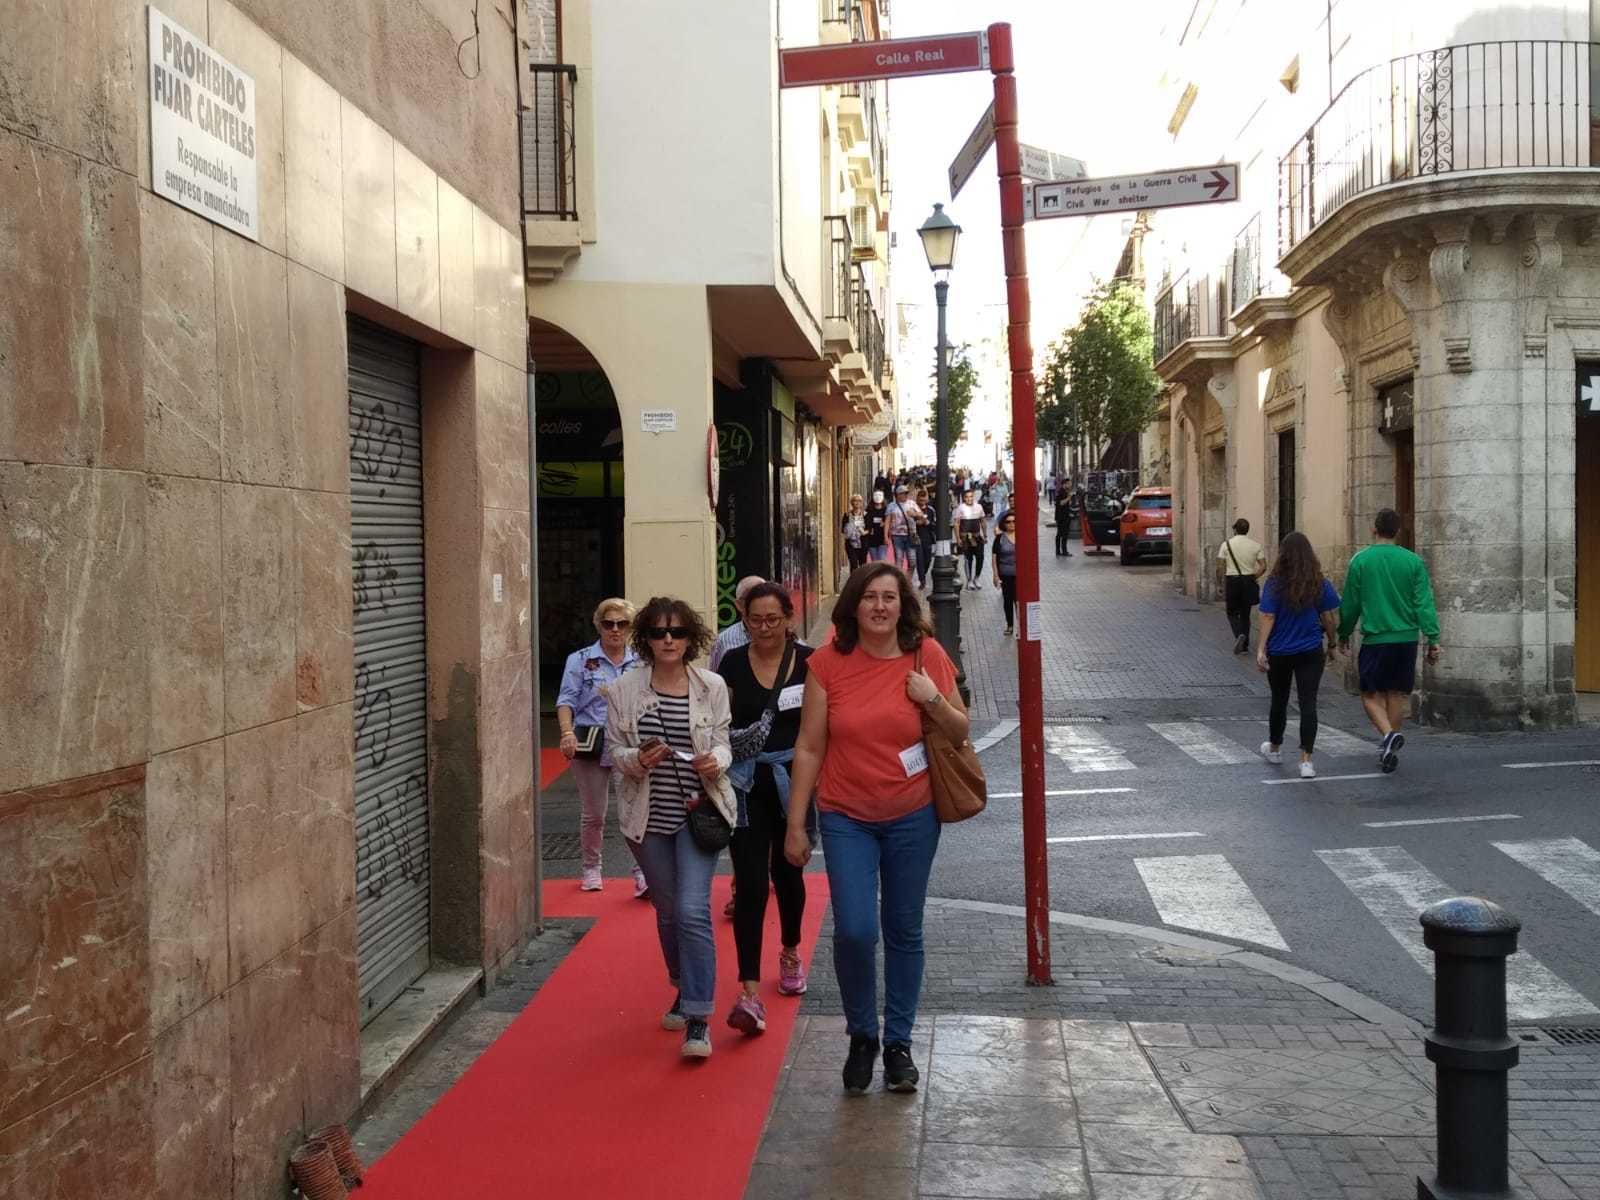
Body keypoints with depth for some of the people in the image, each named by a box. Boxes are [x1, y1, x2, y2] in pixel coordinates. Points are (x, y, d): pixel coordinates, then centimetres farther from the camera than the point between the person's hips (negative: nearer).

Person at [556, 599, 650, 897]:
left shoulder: (640, 663, 8)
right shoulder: (580, 660, 3)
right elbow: (567, 700, -4)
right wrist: (567, 733, -20)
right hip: (591, 747, 0)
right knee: (594, 815, 10)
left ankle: (642, 874, -9)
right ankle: (591, 869, 31)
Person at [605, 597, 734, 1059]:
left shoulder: (712, 686, -3)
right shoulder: (624, 689, -2)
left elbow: (722, 744, 1)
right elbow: (615, 751, 1)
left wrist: (715, 760, -21)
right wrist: (638, 759, -20)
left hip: (698, 811, -2)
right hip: (649, 816, 2)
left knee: (692, 910, -13)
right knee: (667, 911, 15)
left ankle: (697, 1019, -7)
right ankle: (684, 990, 39)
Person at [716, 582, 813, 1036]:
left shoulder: (809, 662, -1)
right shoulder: (733, 663, 1)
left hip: (793, 781, 1)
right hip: (746, 784, 0)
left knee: (787, 870, 17)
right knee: (750, 882, -8)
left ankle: (790, 953, 43)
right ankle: (750, 992, -11)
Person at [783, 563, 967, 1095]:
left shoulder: (926, 655, -5)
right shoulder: (828, 662, -7)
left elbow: (960, 733, 4)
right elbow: (809, 748, -3)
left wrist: (934, 700, -16)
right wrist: (795, 825, -3)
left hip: (913, 816, 1)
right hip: (846, 817, -1)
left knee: (904, 932, 10)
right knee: (854, 931, -10)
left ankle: (899, 1042, 27)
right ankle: (861, 1035, 15)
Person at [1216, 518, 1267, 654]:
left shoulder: (1226, 544, -5)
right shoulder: (1256, 545, 0)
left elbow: (1220, 568, -7)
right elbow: (1263, 567, -5)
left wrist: (1220, 582, 6)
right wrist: (1253, 578, 9)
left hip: (1232, 582, -2)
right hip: (1248, 582, 2)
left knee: (1232, 612, 11)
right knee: (1245, 614, 14)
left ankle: (1239, 635, -14)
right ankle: (1244, 645, 15)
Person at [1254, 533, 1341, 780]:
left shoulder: (1274, 584, -9)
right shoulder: (1320, 584, -4)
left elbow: (1267, 618, -12)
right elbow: (1329, 618, 0)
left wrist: (1261, 650, -11)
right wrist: (1331, 643, 15)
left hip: (1279, 653, 0)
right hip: (1311, 652, 0)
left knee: (1279, 700, 18)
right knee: (1308, 704, -1)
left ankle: (1275, 748, 37)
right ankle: (1306, 760, -9)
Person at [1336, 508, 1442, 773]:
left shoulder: (1360, 560, -4)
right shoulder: (1413, 561, 0)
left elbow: (1350, 604, 2)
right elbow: (1425, 604, -3)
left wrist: (1343, 635, 14)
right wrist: (1433, 639, 0)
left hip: (1375, 639, -3)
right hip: (1406, 639, 3)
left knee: (1371, 694, 7)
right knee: (1396, 695, 13)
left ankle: (1388, 733, -19)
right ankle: (1389, 750, 17)